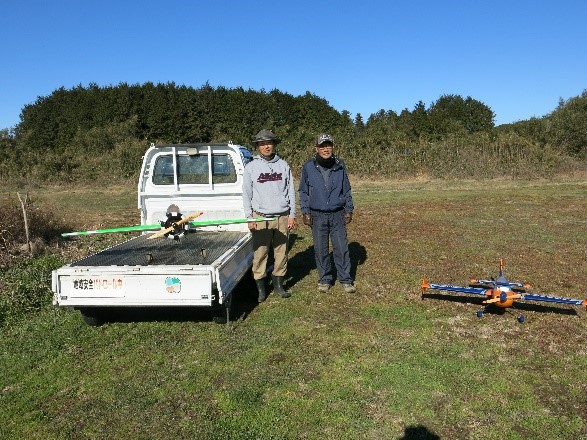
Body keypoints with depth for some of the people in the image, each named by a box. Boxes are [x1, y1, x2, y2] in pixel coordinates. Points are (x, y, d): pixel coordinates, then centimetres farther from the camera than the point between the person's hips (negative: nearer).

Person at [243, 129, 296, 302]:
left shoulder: (283, 165, 8)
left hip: (282, 216, 2)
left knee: (281, 251, 7)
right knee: (260, 253, -1)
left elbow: (290, 191, 9)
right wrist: (249, 218, -2)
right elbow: (246, 194, 4)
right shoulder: (251, 167, 4)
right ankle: (261, 286, 11)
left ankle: (278, 283, 20)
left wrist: (292, 214, 4)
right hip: (261, 217, -1)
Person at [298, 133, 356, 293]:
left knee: (342, 248, 1)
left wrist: (349, 210, 7)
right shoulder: (308, 167, -1)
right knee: (321, 250, 7)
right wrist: (305, 212, 0)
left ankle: (346, 280, 13)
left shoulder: (340, 165, 3)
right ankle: (325, 279, 21)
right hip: (317, 216, 0)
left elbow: (347, 189, 11)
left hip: (338, 215, 0)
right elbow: (303, 192, 6)